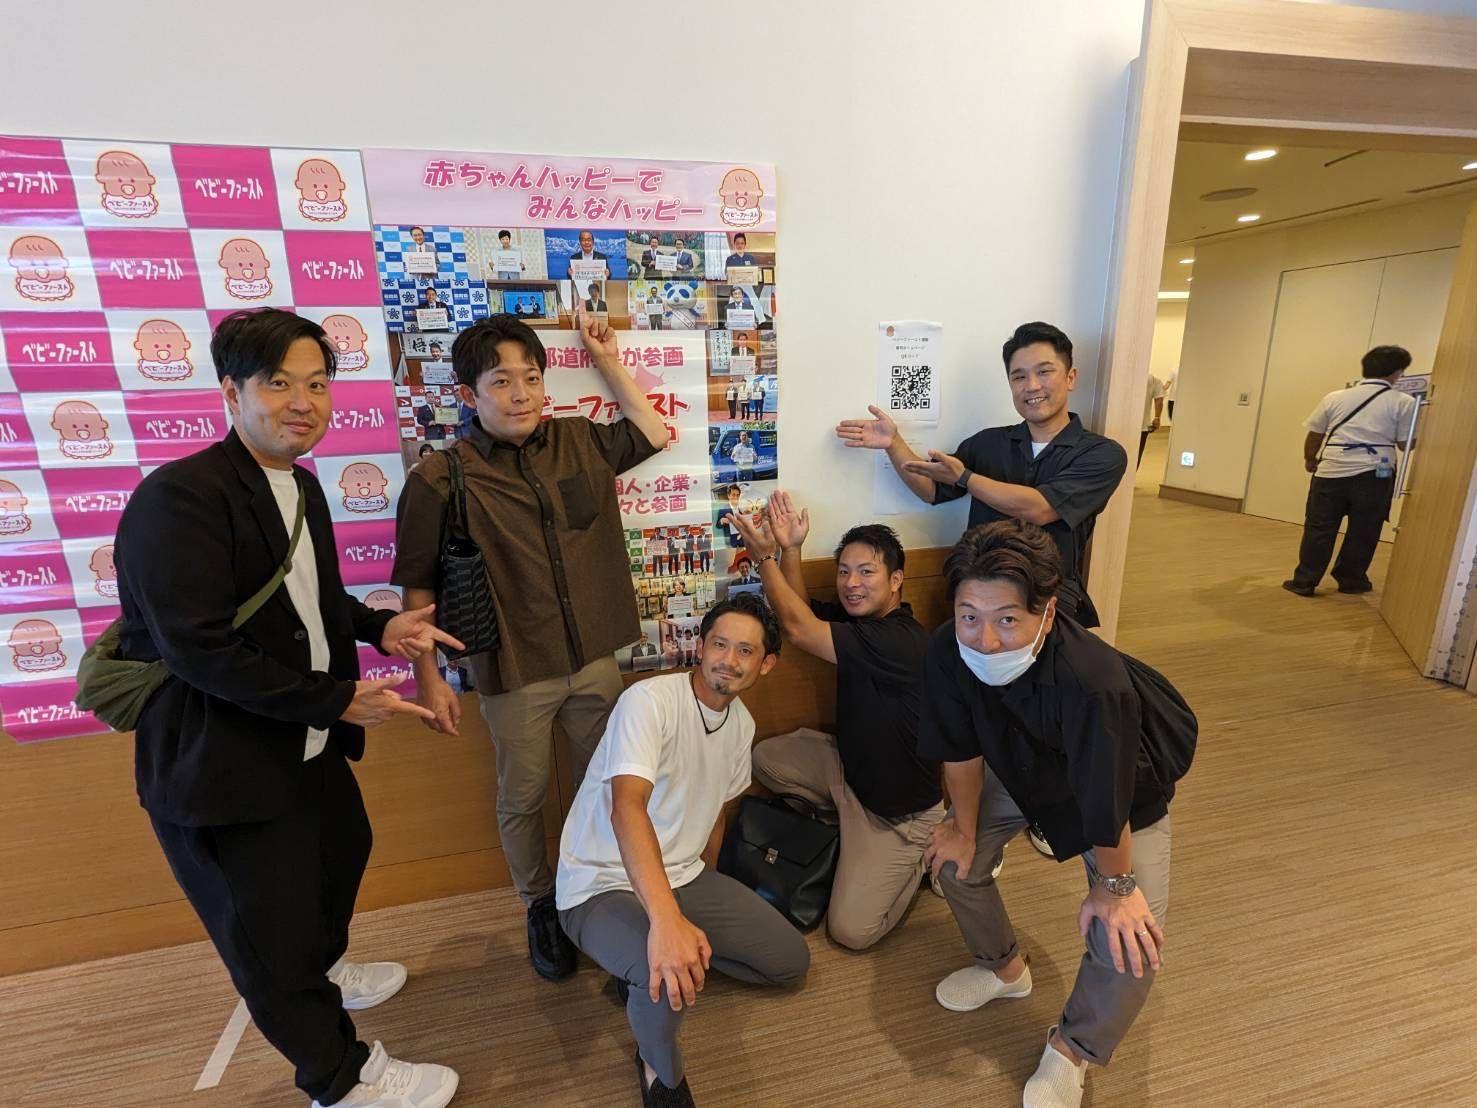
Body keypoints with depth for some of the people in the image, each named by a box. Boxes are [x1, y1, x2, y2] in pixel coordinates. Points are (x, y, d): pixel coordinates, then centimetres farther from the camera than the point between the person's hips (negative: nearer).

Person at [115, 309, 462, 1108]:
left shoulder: (301, 484, 4)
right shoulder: (179, 496, -24)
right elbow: (199, 649, -27)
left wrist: (378, 627, -5)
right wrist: (339, 701, -24)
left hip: (310, 746, 9)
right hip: (219, 765, -9)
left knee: (339, 860, 31)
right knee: (270, 937, 11)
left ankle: (324, 972, 62)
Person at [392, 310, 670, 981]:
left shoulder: (577, 443, -1)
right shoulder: (439, 481, -12)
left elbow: (654, 434, 12)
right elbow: (418, 588, -6)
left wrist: (607, 361, 8)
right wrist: (429, 678, -5)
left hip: (594, 659, 4)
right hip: (514, 674, -3)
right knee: (523, 799, 16)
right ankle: (540, 907, 42)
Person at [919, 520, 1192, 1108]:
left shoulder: (1093, 683, -46)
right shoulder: (947, 651, -33)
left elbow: (1107, 804, -28)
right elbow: (962, 751, -14)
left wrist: (1114, 885, -11)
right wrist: (965, 829, 0)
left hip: (1127, 783, -4)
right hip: (1020, 766, 4)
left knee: (1128, 943, -12)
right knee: (952, 857, 5)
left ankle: (1071, 1048, 21)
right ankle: (1004, 968, 37)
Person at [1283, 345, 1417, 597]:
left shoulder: (1335, 397, 5)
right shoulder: (1404, 402, -1)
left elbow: (1313, 436, 10)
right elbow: (1406, 444, 1)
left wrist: (1309, 460, 27)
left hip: (1331, 472, 1)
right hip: (1374, 475, -1)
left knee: (1319, 529, 5)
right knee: (1362, 532, 12)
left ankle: (1304, 582, 6)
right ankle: (1351, 580, 23)